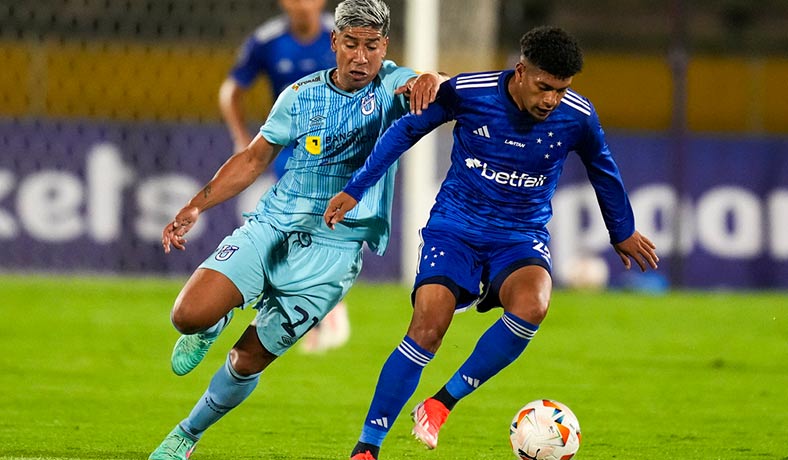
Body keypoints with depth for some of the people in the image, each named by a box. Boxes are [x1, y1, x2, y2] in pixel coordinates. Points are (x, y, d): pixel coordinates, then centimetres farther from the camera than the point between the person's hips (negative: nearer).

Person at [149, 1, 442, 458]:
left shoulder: (392, 86, -3)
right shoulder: (302, 94, 4)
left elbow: (433, 87, -25)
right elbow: (254, 158, 15)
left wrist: (429, 81, -50)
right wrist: (196, 207, 8)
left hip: (332, 252, -2)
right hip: (271, 227, 2)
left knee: (248, 359, 2)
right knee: (189, 314, -19)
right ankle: (214, 325, 19)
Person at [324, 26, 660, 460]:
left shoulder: (578, 117, -9)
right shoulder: (468, 92, -14)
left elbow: (602, 171, 13)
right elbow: (405, 130, 3)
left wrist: (623, 232, 27)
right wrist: (355, 190, 4)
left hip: (521, 238, 1)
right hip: (455, 228, -1)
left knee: (530, 307, -32)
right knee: (426, 329, -21)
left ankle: (442, 403, -16)